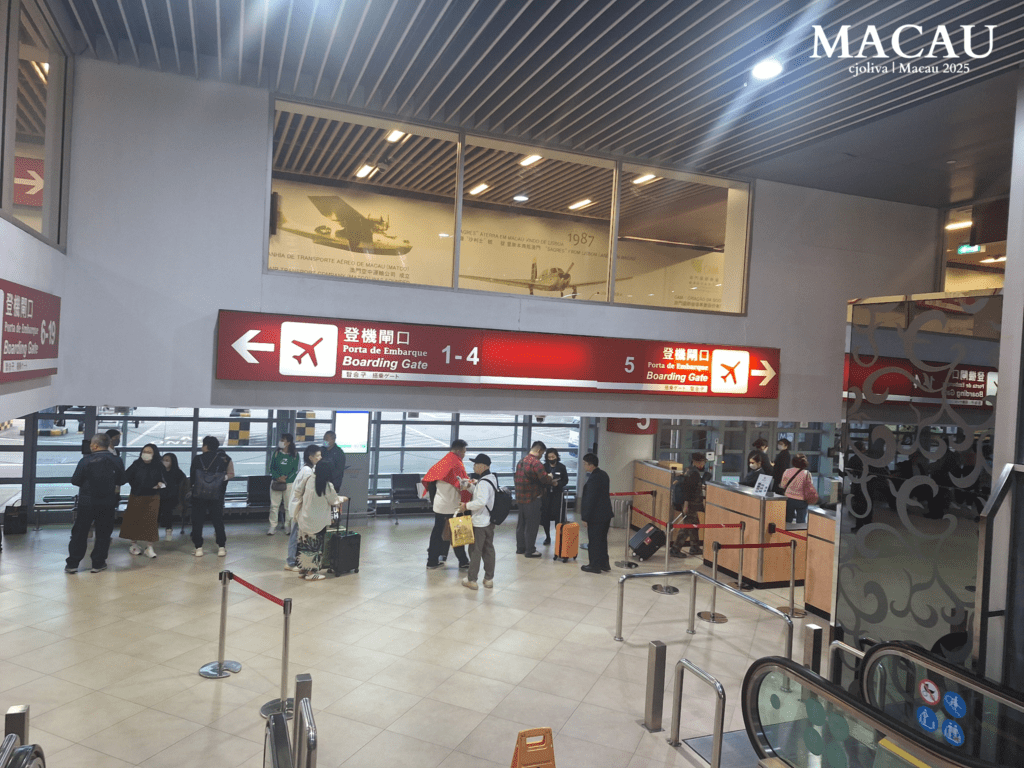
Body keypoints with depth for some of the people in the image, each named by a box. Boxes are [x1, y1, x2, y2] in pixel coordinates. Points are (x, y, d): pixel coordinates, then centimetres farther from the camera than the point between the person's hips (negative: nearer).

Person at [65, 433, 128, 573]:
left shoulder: (85, 461, -11)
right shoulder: (117, 461, -5)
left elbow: (75, 481, -8)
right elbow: (122, 481, 2)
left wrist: (87, 482, 12)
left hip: (87, 502, -1)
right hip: (108, 503, 1)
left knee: (79, 532, 10)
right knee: (103, 533, 10)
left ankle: (72, 564, 13)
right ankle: (98, 563, 13)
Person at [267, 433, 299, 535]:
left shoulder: (295, 454, 1)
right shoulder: (276, 453, 7)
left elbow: (295, 469, 0)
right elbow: (271, 467, 5)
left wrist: (286, 478, -13)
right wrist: (278, 477, -11)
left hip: (290, 483, -2)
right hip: (276, 483, 2)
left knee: (289, 505, 1)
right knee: (274, 505, 0)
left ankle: (288, 526, 12)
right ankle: (273, 526, 7)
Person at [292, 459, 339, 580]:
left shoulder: (308, 480, -7)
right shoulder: (327, 486, -19)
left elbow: (298, 495, 5)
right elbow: (333, 501, -4)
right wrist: (341, 499, 18)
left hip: (304, 519, 5)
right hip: (317, 522, -5)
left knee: (304, 544, 16)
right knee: (315, 546, 7)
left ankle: (303, 569, 27)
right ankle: (311, 572, 13)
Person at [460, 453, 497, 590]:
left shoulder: (483, 482, -22)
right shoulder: (492, 479, 7)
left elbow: (481, 501, -33)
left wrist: (466, 505, -21)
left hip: (479, 522, -9)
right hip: (489, 521, 9)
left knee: (475, 550, 2)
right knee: (488, 550, 12)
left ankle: (471, 580, 11)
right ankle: (489, 579, 18)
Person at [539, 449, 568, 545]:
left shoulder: (561, 467, 1)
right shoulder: (544, 467, 4)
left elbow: (565, 480, 3)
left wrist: (558, 484, -15)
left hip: (557, 494, -2)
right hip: (546, 494, 2)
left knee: (558, 516, -8)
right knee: (545, 516, 3)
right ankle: (547, 537, 18)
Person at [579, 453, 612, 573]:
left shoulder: (593, 479, -21)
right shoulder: (603, 474, 8)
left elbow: (590, 499, -21)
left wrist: (585, 517, -15)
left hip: (596, 516, -9)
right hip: (606, 514, 9)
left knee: (594, 541, 2)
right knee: (602, 540, 17)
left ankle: (595, 565, 10)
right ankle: (604, 564, 25)